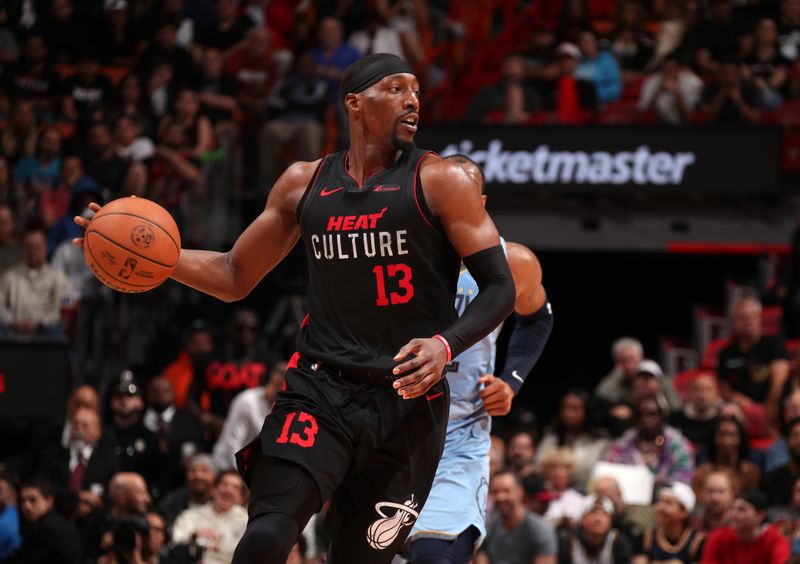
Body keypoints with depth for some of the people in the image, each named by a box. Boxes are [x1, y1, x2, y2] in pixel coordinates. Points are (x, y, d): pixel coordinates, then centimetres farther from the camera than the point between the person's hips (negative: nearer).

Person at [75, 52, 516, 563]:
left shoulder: (440, 182, -3)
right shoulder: (304, 184, 8)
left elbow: (499, 286, -4)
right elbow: (235, 277, 18)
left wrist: (446, 345, -23)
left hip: (408, 401, -1)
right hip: (321, 387, 2)